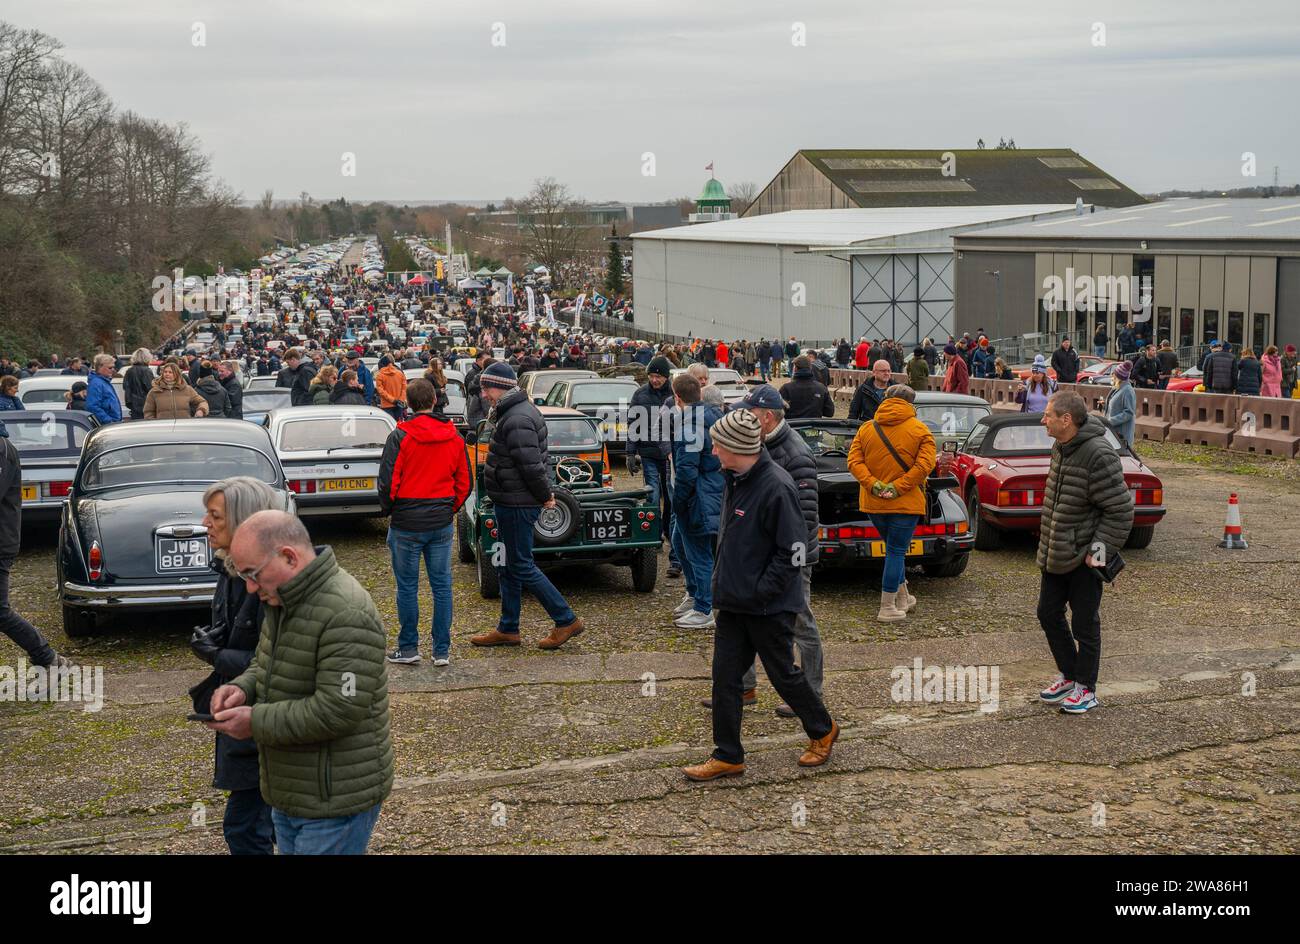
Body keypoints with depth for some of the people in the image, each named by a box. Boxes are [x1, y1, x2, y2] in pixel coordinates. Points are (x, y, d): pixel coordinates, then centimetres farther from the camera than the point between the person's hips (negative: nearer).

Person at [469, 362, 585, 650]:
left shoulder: (517, 420, -21)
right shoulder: (512, 413, 13)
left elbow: (531, 465, -25)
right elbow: (531, 465, 17)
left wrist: (544, 496, -14)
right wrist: (545, 494, 14)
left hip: (517, 504, -11)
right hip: (511, 502, 11)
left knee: (522, 567, -4)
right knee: (508, 567, 15)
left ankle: (566, 620, 2)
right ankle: (508, 629, 23)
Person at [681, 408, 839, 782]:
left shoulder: (776, 486, -21)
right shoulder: (735, 480, 6)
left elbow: (792, 550, -20)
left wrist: (761, 592, -19)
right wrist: (725, 582, 13)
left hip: (770, 607, -8)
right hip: (734, 603, 8)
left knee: (783, 674, 9)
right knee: (725, 678, 7)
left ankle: (823, 731, 32)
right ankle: (727, 756, 16)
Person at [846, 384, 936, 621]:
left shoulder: (866, 429, 5)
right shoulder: (920, 430, -4)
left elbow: (854, 461, -4)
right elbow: (924, 465, -14)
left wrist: (874, 485, -11)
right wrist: (897, 488, -14)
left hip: (873, 503, 4)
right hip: (906, 502, -4)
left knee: (895, 549, 21)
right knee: (896, 552, 0)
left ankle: (902, 598, 32)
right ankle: (887, 608, -1)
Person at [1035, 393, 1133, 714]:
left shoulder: (1099, 455, -23)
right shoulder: (1060, 449, 6)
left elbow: (1120, 510, -20)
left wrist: (1101, 548, -20)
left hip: (1084, 558, -9)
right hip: (1056, 555, 9)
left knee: (1085, 624, 4)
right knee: (1049, 614, 16)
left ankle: (1086, 688, 18)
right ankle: (1068, 676, 33)